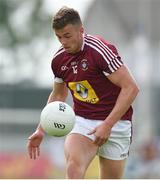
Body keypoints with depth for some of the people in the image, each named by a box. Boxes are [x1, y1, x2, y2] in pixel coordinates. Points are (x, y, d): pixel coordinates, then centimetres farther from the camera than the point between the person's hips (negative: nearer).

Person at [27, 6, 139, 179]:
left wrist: (108, 124, -22)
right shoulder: (59, 59, 2)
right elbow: (58, 95, 21)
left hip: (114, 122, -3)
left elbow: (131, 87, -19)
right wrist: (41, 130, 16)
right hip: (82, 121, 3)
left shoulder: (101, 50, -18)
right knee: (73, 165, -24)